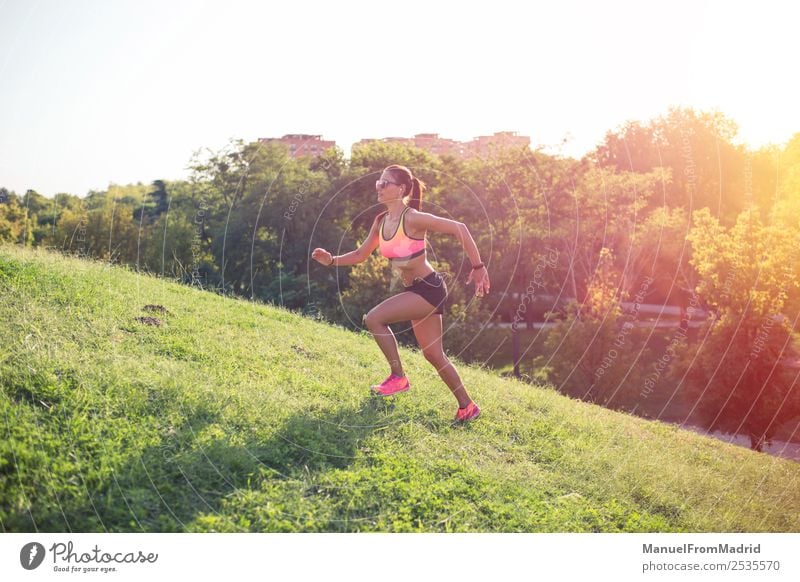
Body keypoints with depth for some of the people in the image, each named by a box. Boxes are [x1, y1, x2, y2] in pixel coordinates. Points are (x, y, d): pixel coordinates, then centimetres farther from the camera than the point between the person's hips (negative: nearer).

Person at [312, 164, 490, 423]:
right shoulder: (380, 222, 4)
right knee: (433, 355, 13)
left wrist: (478, 267, -19)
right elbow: (361, 254, 14)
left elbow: (459, 228, -19)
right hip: (415, 290, 9)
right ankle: (467, 406, 26)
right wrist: (332, 260, -1)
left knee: (374, 318, -18)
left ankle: (398, 377, -2)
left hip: (429, 288, -9)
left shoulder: (412, 218, -19)